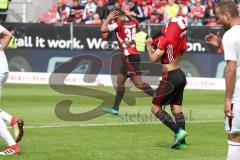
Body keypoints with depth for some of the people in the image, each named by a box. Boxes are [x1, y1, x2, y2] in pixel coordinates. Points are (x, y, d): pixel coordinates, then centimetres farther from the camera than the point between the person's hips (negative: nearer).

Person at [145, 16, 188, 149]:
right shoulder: (181, 40, 3)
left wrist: (149, 45, 1)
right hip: (181, 75, 7)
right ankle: (181, 141, 10)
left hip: (170, 77, -7)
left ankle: (178, 131, -10)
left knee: (156, 108, 2)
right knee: (177, 109, 12)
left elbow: (153, 58, -16)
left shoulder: (165, 40, -17)